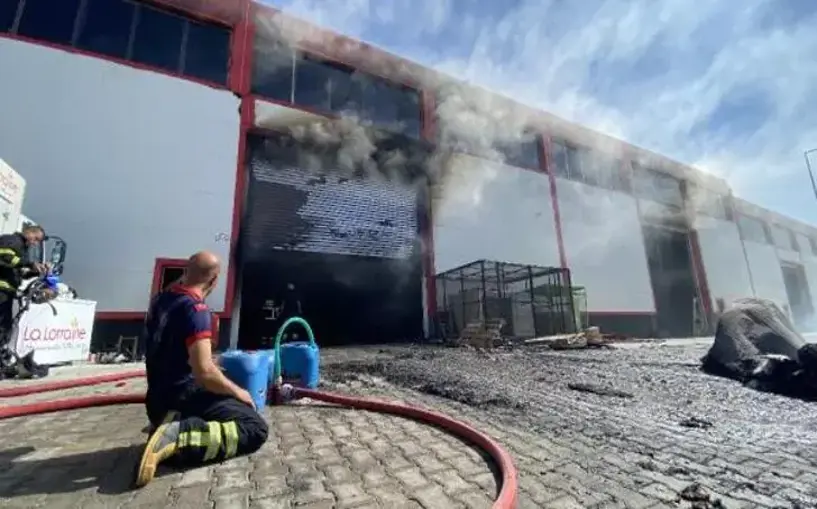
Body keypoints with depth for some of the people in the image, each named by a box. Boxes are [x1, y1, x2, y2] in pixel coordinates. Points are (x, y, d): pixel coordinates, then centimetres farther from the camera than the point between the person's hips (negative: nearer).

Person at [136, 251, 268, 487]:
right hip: (182, 397, -9)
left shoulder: (160, 299, 6)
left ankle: (167, 424, 8)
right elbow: (204, 372, -29)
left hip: (159, 400, 9)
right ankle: (177, 438, -21)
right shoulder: (196, 309, -22)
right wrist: (237, 392, -12)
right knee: (256, 428, -12)